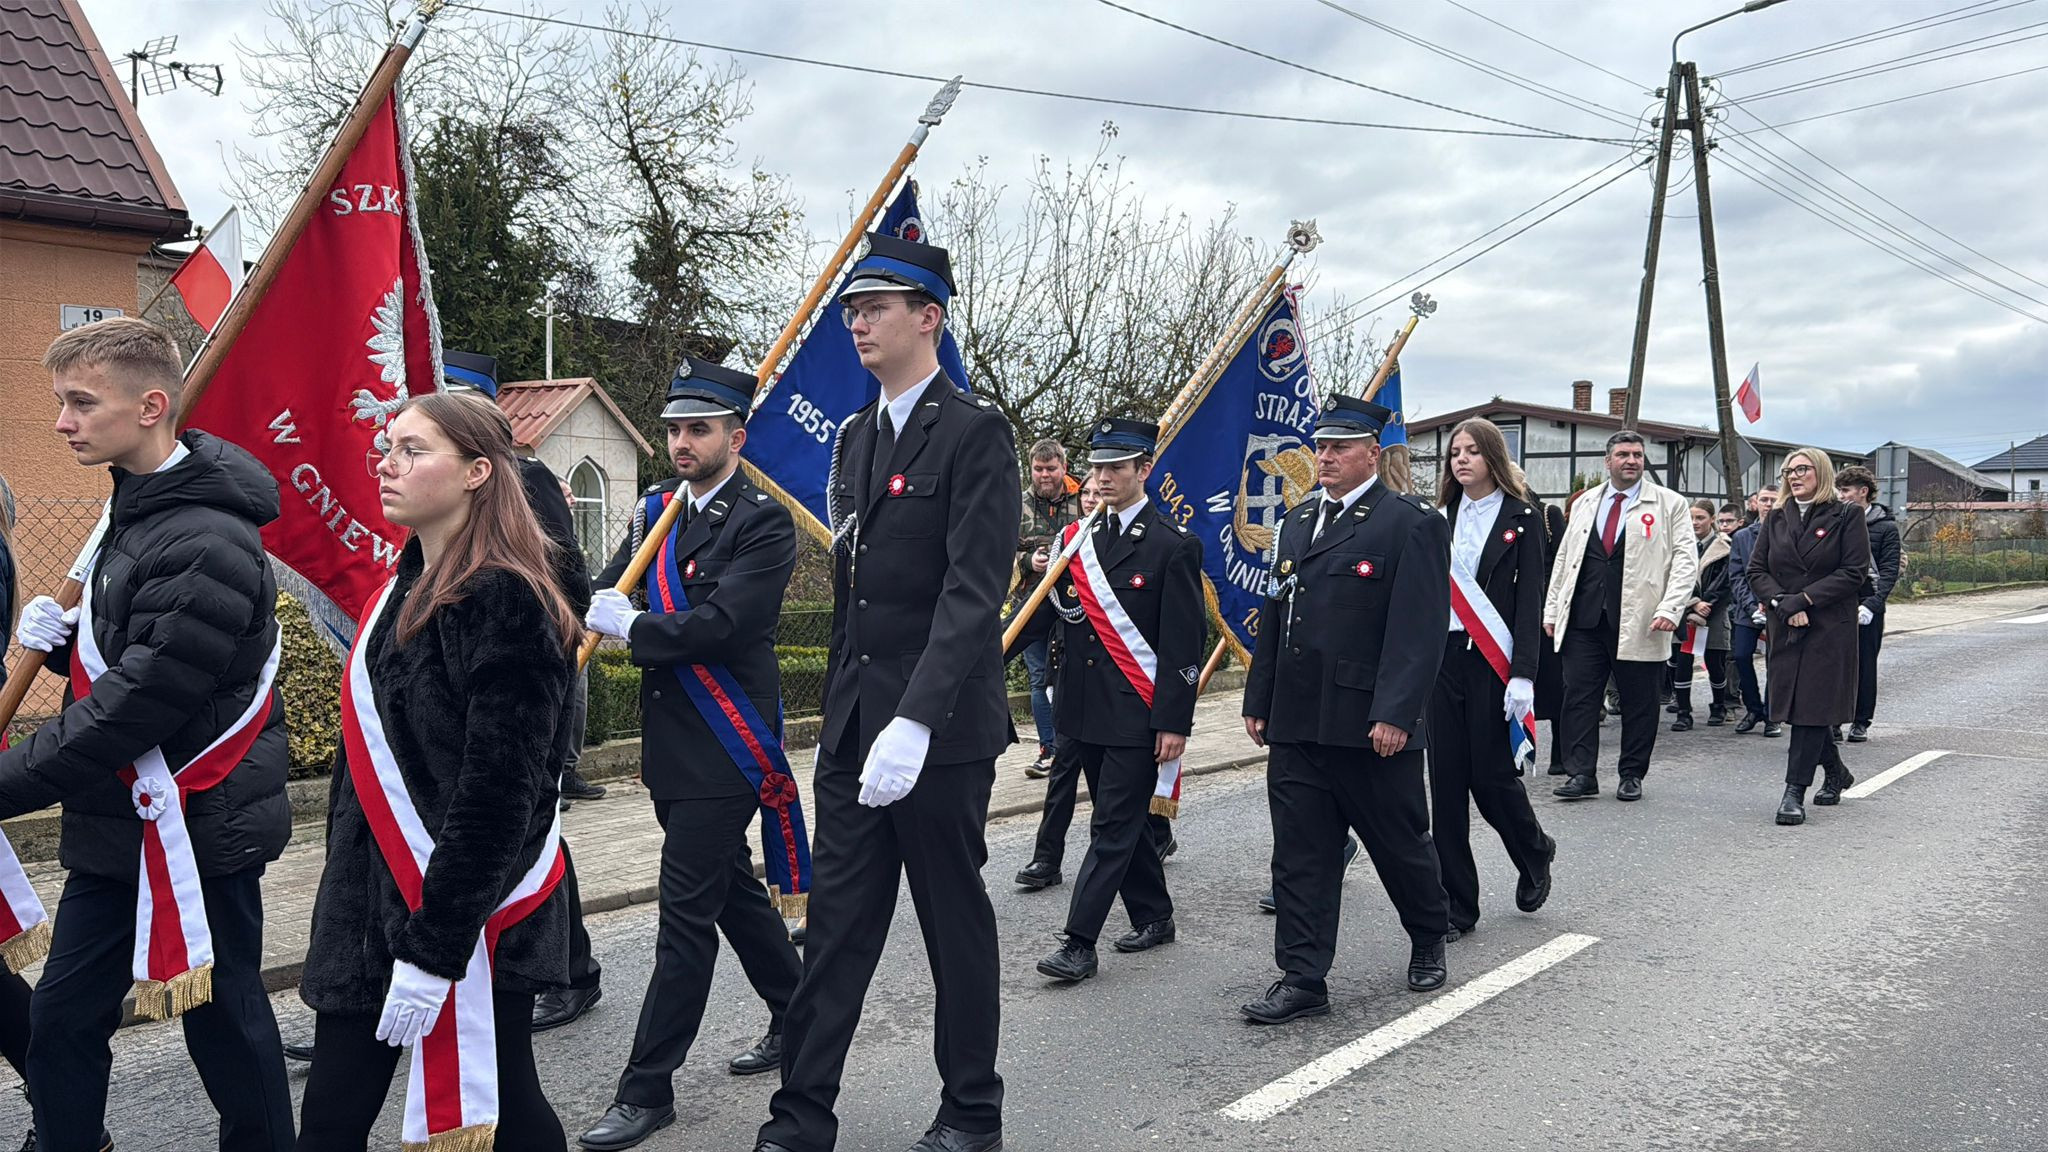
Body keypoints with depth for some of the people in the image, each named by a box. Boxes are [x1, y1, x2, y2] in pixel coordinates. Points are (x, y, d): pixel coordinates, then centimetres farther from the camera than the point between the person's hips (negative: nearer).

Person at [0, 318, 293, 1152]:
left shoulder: (205, 545, -23)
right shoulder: (135, 505, 9)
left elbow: (134, 709, -25)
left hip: (199, 830, -9)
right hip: (116, 828, 9)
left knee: (226, 1027, 7)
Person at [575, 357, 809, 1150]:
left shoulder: (763, 522, -10)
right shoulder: (656, 510, 11)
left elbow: (721, 621, -21)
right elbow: (608, 593, 5)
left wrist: (632, 626, -13)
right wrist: (597, 611, -16)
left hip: (725, 748, -8)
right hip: (670, 741, 8)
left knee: (686, 913, -2)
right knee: (731, 889, 19)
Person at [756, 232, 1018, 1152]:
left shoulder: (975, 431, -10)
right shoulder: (856, 435, 13)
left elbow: (974, 592, -19)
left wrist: (915, 720, -27)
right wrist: (842, 710, 14)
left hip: (943, 730, -6)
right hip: (853, 728, 6)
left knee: (957, 922, 8)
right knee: (836, 923, 9)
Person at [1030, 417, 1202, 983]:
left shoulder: (1171, 547, -8)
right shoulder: (1074, 539, 9)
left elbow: (1184, 644, -10)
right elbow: (1040, 613, 9)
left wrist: (1174, 723, -14)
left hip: (1139, 715, -6)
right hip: (1086, 709, 7)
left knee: (1113, 826, -4)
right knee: (1121, 820, 16)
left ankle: (1079, 942, -1)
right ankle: (1153, 916, 32)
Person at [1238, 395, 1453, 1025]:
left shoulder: (1412, 523, -7)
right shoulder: (1297, 523, 15)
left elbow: (1419, 627, -14)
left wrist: (1396, 714, -21)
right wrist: (1258, 701, 14)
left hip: (1371, 724, -5)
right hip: (1296, 724, 6)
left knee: (1401, 843, 12)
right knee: (1299, 853, 5)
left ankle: (1429, 940, 37)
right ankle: (1302, 979, 12)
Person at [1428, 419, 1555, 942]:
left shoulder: (1522, 519, 0)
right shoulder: (1440, 517, 11)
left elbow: (1530, 601, -6)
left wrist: (1522, 676, -14)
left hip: (1494, 663, -4)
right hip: (1443, 658, 4)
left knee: (1491, 774, -2)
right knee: (1446, 781, 2)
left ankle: (1535, 852, 32)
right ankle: (1457, 905, 11)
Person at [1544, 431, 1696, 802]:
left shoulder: (1669, 504, 4)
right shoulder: (1585, 504, 15)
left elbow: (1684, 559, -1)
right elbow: (1563, 558, 17)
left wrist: (1670, 609, -13)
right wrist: (1552, 609, 10)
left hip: (1638, 623, -3)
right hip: (1583, 619, 3)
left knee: (1638, 702, 5)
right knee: (1579, 697, 0)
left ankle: (1632, 775, 18)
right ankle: (1582, 774, 5)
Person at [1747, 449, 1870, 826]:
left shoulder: (1847, 515, -1)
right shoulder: (1776, 520, 12)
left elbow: (1854, 572, -8)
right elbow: (1756, 570, 6)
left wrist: (1804, 600, -15)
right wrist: (1781, 603, -11)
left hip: (1829, 629, -5)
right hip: (1784, 628, 5)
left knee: (1810, 708, -8)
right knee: (1795, 706, 10)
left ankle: (1795, 793, -6)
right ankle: (1835, 772, 33)